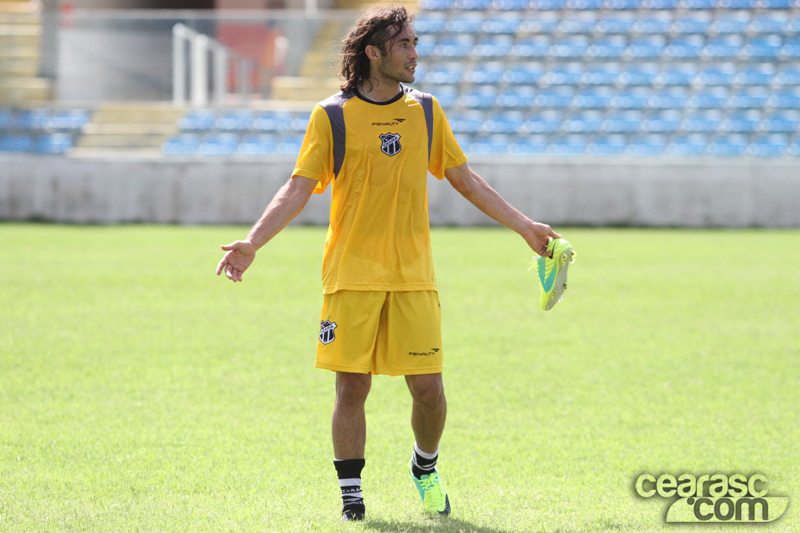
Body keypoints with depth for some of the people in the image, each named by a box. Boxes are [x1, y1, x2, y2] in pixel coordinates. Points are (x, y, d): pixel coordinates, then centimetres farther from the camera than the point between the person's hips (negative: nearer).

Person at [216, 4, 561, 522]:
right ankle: (351, 498, 8)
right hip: (352, 277, -2)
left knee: (429, 389, -1)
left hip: (413, 276, 2)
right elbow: (299, 189, -3)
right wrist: (253, 242, -15)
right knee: (351, 388, -3)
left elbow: (465, 179, 17)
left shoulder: (426, 111, 9)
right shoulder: (332, 116, -2)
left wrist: (524, 225, 18)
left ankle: (426, 469, 27)